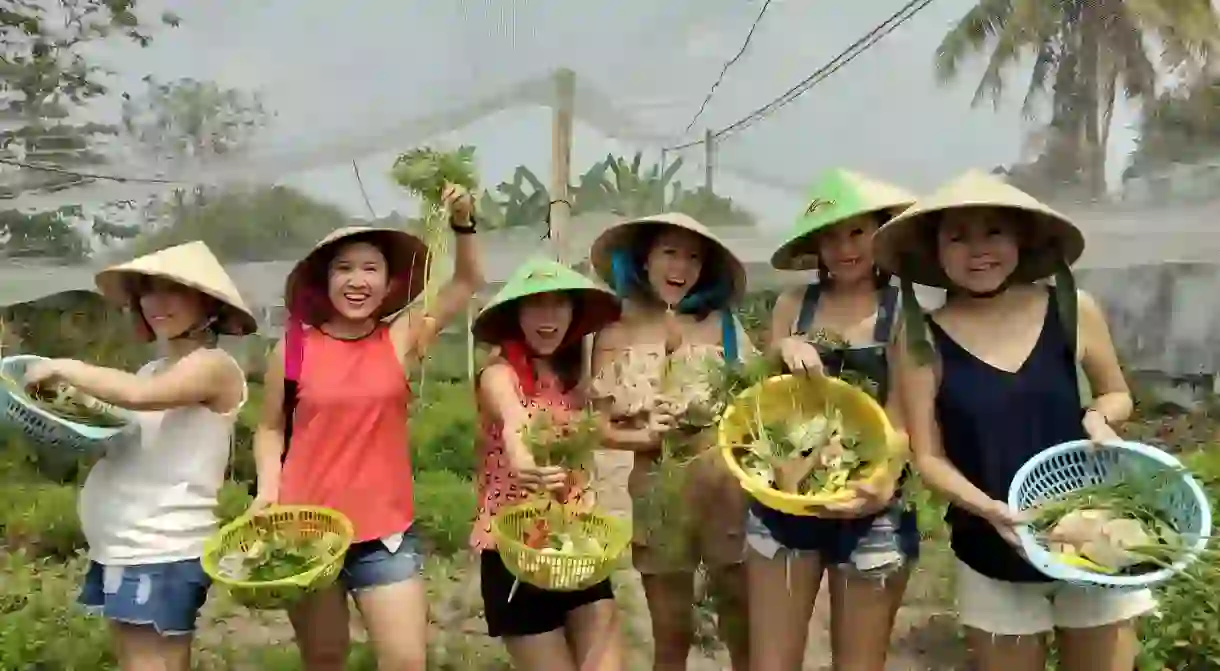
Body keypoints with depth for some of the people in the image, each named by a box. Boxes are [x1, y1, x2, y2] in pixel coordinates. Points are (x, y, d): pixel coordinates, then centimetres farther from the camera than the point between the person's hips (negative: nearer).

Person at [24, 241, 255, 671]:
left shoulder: (214, 366, -12)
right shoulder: (154, 368, 15)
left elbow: (139, 394, -29)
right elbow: (124, 443, 16)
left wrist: (64, 369, -15)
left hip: (162, 552, -8)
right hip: (120, 545, 9)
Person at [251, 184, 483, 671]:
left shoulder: (401, 338, -1)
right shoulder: (294, 347, -2)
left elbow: (468, 282, 2)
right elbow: (270, 429, 9)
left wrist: (462, 223, -12)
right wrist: (268, 488, -5)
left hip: (385, 529, 0)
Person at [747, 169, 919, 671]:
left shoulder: (906, 312, -3)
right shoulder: (792, 305, 5)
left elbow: (903, 414, -8)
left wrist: (883, 481, -28)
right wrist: (782, 352, -13)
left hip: (869, 507, -2)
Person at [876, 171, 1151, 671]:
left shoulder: (1072, 310, -5)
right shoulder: (924, 342, -8)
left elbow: (1117, 395, 11)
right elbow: (929, 457, -5)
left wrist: (1097, 418, -11)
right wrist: (987, 508, -22)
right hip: (993, 562, -1)